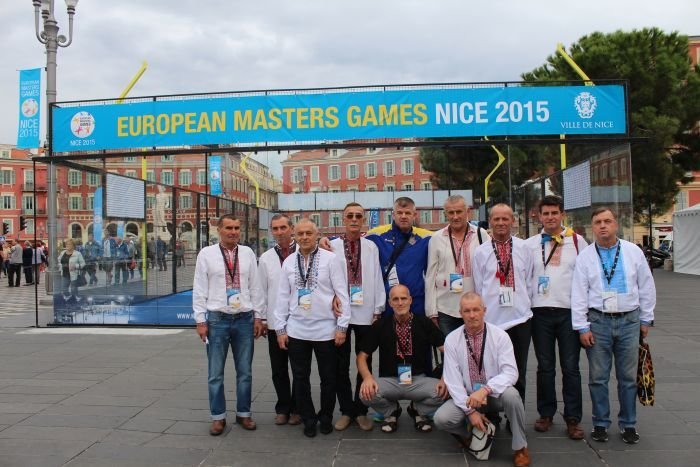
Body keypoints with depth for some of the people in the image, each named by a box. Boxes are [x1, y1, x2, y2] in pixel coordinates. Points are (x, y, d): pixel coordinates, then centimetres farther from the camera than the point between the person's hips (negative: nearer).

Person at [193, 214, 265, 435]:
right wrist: (200, 320, -4)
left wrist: (258, 316, 4)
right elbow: (199, 290, -1)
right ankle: (218, 417, 19)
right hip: (217, 319, -2)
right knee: (216, 373, 5)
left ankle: (244, 413, 25)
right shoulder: (206, 254, -1)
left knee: (245, 371, 10)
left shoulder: (248, 253, 5)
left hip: (244, 319, 2)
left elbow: (255, 287, 7)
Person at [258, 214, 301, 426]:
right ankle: (282, 408, 25)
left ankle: (297, 408, 23)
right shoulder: (266, 258, 6)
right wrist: (261, 318, 6)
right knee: (278, 369, 11)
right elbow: (262, 290, 8)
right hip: (274, 321, 3)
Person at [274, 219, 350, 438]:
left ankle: (326, 417, 30)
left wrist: (342, 326, -8)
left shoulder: (331, 258, -5)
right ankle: (308, 419, 28)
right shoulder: (289, 262, 5)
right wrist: (280, 329, 4)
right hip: (296, 331, 3)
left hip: (325, 329, -3)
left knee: (328, 378, 10)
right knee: (300, 378, 11)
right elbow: (283, 297, 7)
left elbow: (342, 293, -5)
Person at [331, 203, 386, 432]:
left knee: (365, 364, 9)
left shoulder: (371, 247, 3)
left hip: (365, 313, 1)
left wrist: (378, 310, 0)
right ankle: (346, 410, 22)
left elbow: (377, 279, 2)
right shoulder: (332, 247, 0)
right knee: (341, 365, 8)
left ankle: (361, 410, 23)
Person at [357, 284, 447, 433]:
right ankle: (391, 412, 7)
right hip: (389, 380, 0)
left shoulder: (424, 323, -6)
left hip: (419, 379, 0)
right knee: (366, 392, -29)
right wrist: (368, 377, -23)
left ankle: (420, 412, 7)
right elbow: (362, 356, -2)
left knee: (443, 392, -29)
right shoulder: (380, 325, -5)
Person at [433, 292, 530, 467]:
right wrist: (470, 410, -17)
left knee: (511, 394, -34)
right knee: (442, 418, -24)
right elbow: (452, 380, -10)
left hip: (496, 394, -1)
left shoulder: (500, 336, -11)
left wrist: (485, 390, -35)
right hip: (467, 396, 1)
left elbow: (510, 372, -20)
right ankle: (469, 435, 11)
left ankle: (520, 447, -10)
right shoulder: (452, 339, -8)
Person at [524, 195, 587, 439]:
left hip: (570, 311, -1)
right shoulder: (530, 244, 8)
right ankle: (546, 414, 21)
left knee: (570, 367, 3)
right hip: (540, 311, 1)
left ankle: (573, 419, 13)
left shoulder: (577, 241, 5)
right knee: (545, 367, 9)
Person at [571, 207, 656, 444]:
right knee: (598, 377, 5)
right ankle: (600, 423, 19)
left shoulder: (633, 252, 2)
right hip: (598, 321, -1)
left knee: (628, 377, 9)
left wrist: (646, 319, 9)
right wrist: (582, 327, -4)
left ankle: (628, 424, 23)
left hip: (629, 320, 1)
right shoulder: (585, 256, 0)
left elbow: (646, 287, 9)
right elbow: (578, 293, -1)